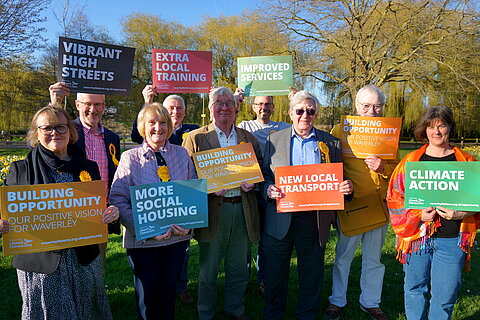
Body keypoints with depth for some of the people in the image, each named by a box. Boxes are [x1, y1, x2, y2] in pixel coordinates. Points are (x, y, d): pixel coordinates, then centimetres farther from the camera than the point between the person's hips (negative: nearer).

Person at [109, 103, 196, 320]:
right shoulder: (130, 158, -5)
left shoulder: (182, 154, 3)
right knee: (147, 294, 12)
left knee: (168, 290, 18)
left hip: (177, 236, 2)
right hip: (143, 240, -2)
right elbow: (118, 199, -11)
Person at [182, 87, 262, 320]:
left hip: (243, 210, 3)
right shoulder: (195, 138, 1)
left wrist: (251, 183, -6)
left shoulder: (249, 139, 12)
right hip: (212, 211, -3)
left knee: (239, 269, 16)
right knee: (208, 270, 9)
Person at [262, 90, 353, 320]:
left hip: (315, 220, 0)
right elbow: (265, 174, 5)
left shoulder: (330, 143, 6)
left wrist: (346, 187, -13)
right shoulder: (274, 139, 5)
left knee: (312, 273, 13)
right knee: (275, 271, 13)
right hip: (281, 219, 0)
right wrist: (268, 189, -16)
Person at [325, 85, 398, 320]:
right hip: (351, 202, -3)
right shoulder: (341, 130, 0)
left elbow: (396, 168, 10)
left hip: (379, 203, 3)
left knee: (374, 258, 15)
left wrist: (382, 168, -11)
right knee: (343, 256, 8)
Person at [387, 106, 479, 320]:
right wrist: (418, 214, -11)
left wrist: (460, 214, -12)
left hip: (451, 240, 0)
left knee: (446, 293, 5)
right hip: (417, 235, 0)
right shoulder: (411, 161, 4)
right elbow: (394, 197, 3)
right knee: (415, 287, 12)